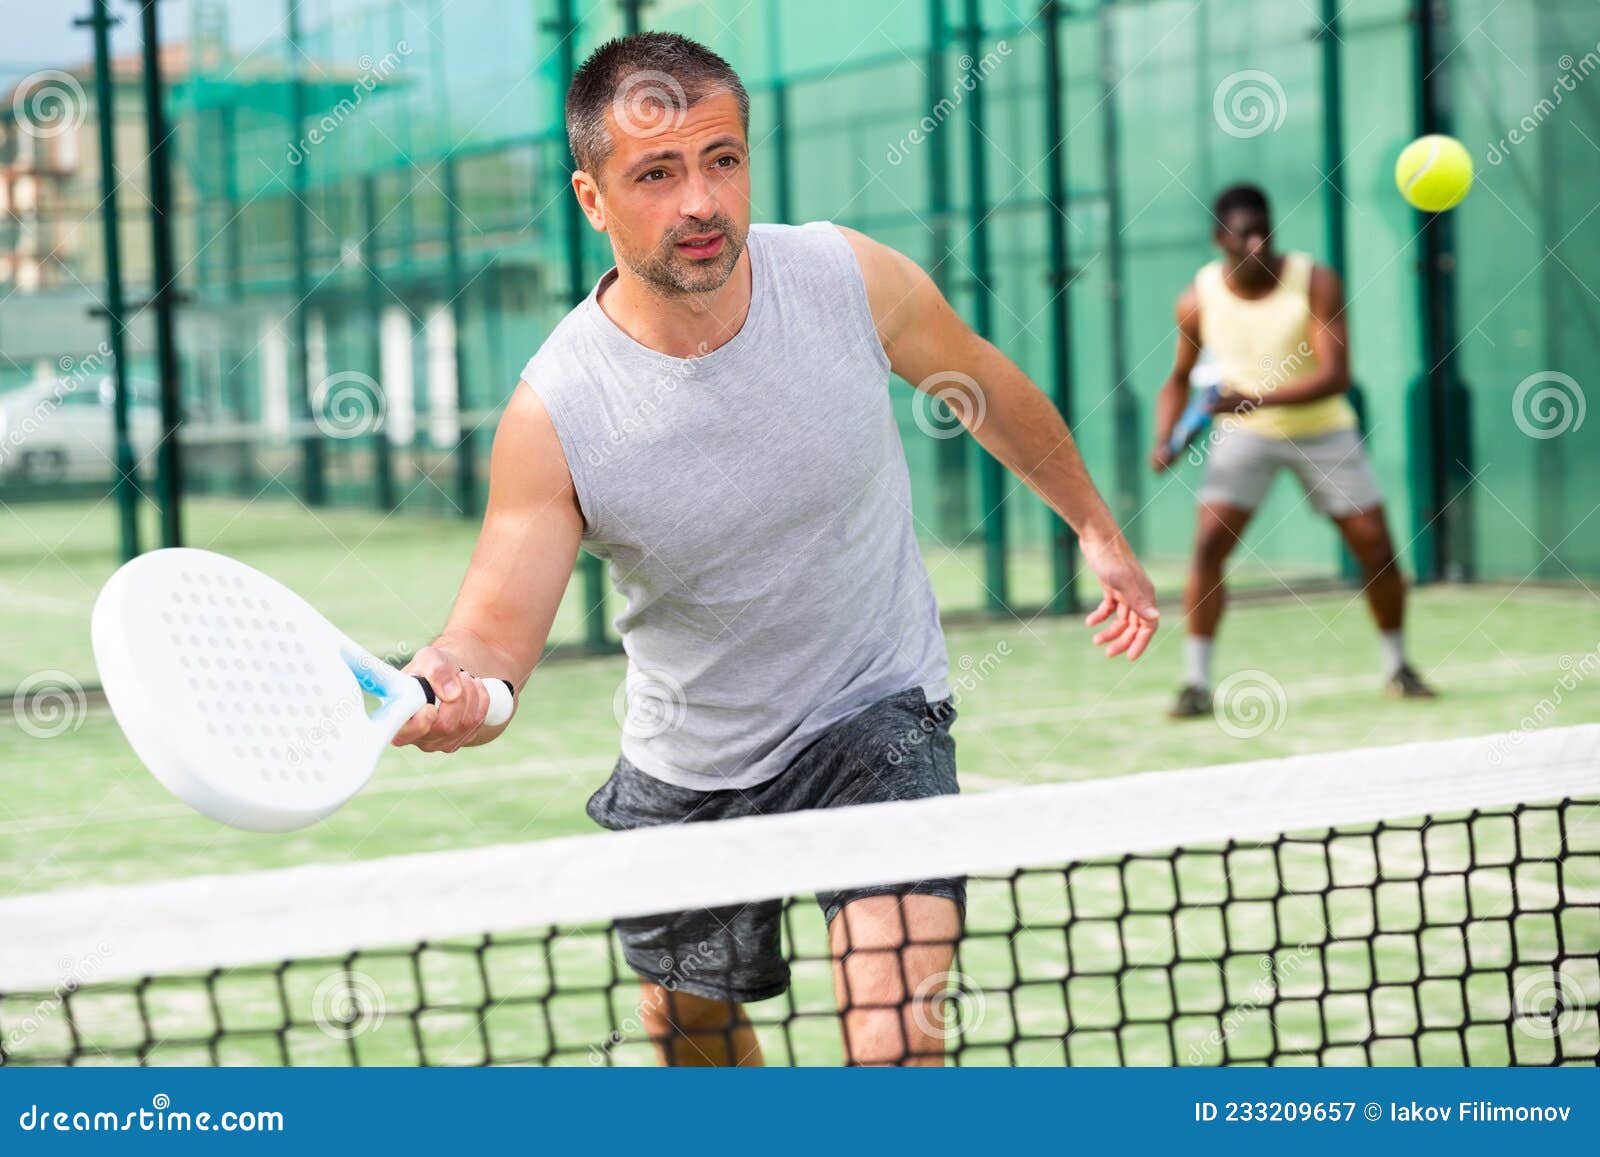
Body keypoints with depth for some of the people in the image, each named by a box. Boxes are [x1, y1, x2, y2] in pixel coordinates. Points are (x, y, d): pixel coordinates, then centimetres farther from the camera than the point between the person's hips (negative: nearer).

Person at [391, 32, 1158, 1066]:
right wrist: (448, 682, -47)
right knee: (694, 1042, 21)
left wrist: (1097, 528, 16)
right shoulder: (552, 416, -23)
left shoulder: (851, 278, -18)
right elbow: (497, 632, -22)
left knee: (893, 1040, -21)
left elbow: (986, 388, 3)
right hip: (685, 769, 2)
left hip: (876, 716, -1)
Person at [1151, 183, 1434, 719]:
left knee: (1377, 548, -2)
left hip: (1322, 428, -1)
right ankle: (1196, 683, -11)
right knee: (1209, 542, -17)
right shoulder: (1199, 299, -13)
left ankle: (1397, 666, 21)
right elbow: (1180, 379, 3)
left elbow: (1336, 375, -29)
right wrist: (1165, 440, -14)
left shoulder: (1316, 283, -21)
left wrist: (1262, 398, -43)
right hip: (1243, 433, 1)